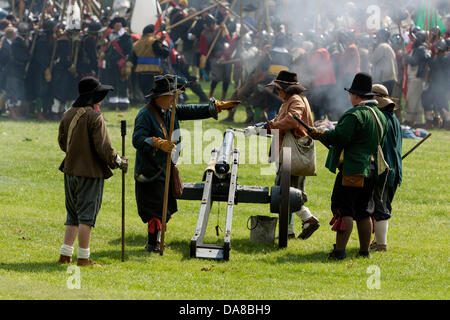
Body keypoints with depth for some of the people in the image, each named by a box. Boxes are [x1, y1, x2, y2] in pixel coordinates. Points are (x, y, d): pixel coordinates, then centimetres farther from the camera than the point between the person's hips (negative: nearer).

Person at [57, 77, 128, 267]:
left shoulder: (68, 115, 6)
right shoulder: (95, 117, -16)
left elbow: (62, 142, 17)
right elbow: (104, 147, -17)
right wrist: (119, 162, -2)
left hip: (70, 171, 7)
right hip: (90, 173, -7)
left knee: (73, 215, 16)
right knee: (87, 215, -1)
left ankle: (65, 254, 13)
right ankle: (83, 257, 0)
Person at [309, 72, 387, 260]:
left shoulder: (356, 114, -14)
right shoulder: (380, 116, 15)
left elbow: (340, 137, -21)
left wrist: (321, 135, -4)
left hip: (352, 169, -9)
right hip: (370, 170, 9)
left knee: (343, 209, -8)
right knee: (363, 212, 14)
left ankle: (339, 250, -13)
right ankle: (365, 250, 16)